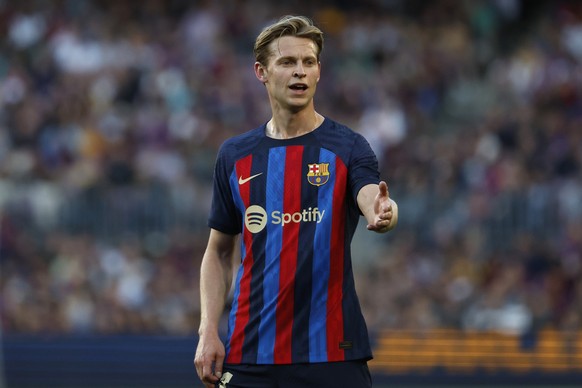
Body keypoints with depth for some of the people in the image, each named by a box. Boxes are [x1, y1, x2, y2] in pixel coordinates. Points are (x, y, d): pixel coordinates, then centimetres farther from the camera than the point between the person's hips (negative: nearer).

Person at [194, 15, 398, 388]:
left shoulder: (347, 147, -1)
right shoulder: (235, 155, 9)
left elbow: (373, 200, -21)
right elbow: (219, 252, 15)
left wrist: (382, 212, -46)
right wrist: (208, 331, 3)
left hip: (332, 355, -3)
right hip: (249, 357, 3)